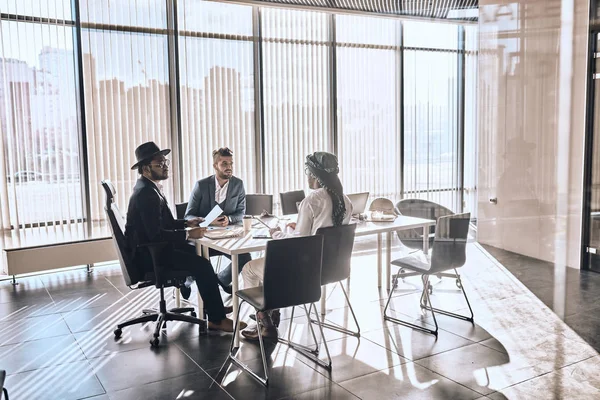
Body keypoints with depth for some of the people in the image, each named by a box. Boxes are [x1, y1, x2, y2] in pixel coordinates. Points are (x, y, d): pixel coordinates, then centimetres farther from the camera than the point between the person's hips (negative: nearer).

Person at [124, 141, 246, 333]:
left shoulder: (149, 187, 10)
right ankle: (217, 319, -9)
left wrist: (186, 223, 6)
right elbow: (156, 234, -29)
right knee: (201, 264, -17)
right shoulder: (146, 193, -22)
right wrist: (188, 234, -25)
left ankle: (212, 303, 24)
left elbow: (163, 223, 17)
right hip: (149, 253, -11)